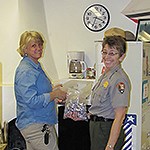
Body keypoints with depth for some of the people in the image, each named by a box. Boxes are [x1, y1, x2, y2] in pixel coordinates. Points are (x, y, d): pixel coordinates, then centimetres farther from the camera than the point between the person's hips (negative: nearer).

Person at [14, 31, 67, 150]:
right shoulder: (25, 71, -19)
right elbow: (32, 101, -26)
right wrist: (54, 94, -17)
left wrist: (52, 89, 12)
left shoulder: (36, 67, 14)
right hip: (36, 125, -10)